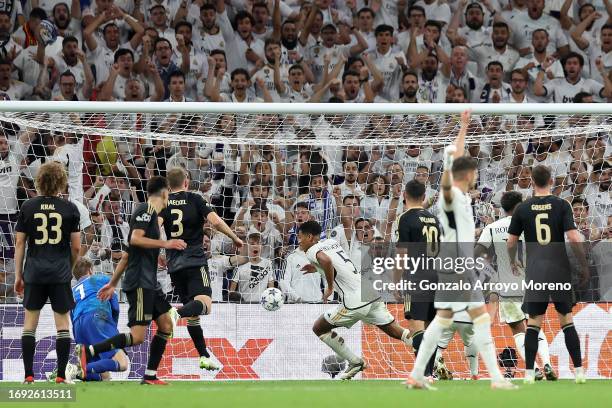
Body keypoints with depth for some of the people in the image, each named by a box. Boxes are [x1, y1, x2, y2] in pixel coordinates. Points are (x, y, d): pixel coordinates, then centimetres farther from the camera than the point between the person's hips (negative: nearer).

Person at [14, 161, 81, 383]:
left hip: (34, 273, 1)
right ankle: (61, 375, 2)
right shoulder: (70, 208, -1)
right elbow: (76, 247, 0)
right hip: (60, 273, -1)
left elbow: (19, 243, 3)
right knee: (63, 322, 6)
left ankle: (28, 375, 4)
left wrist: (18, 275, 9)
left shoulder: (28, 207, 1)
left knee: (30, 322, 9)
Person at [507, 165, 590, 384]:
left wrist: (513, 261, 25)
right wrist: (584, 265, 1)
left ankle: (529, 373, 1)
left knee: (533, 322, 5)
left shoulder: (522, 208, 1)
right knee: (566, 320, 8)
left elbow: (511, 242, 6)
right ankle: (579, 370, 5)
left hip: (535, 270, 1)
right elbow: (574, 238, -10)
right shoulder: (561, 205, -3)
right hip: (559, 268, -1)